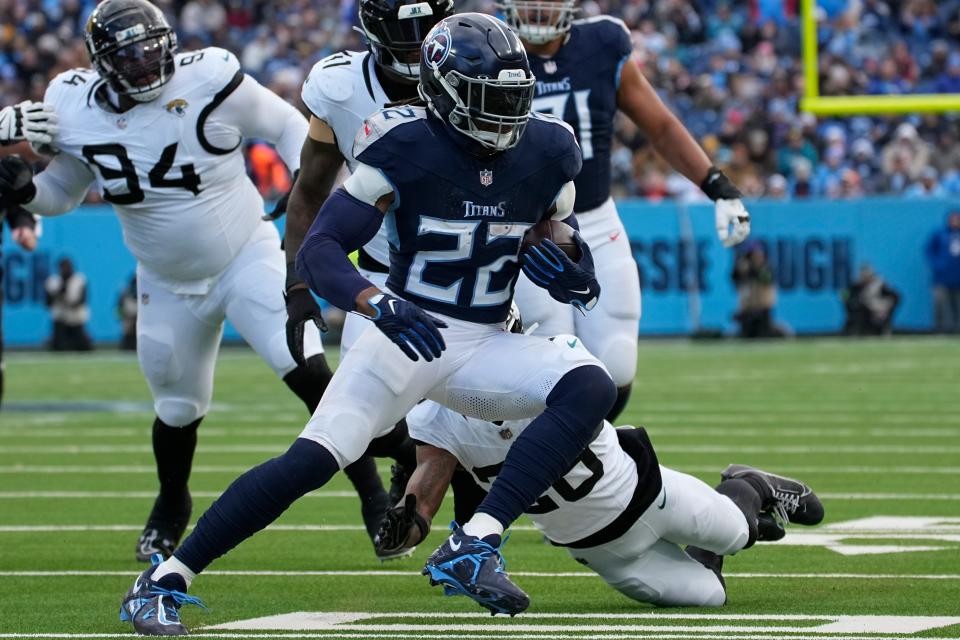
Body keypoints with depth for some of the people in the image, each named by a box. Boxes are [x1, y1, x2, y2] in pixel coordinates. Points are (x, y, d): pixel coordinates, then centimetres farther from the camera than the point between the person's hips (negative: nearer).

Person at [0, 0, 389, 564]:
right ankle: (172, 507, 45)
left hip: (249, 258, -3)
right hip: (170, 286, 3)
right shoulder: (77, 112, -12)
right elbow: (63, 194, 7)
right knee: (178, 410, 15)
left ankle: (373, 492, -11)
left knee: (309, 373, -21)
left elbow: (288, 126, -3)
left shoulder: (210, 81, -20)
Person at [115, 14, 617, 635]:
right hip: (406, 331, -4)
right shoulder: (404, 149, -12)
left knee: (592, 389, -22)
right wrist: (379, 304, -34)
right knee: (313, 459, -20)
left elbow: (582, 280, 15)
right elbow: (318, 250, -16)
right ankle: (163, 581, -7)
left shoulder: (544, 154, 1)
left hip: (486, 348, 4)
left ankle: (473, 548, -28)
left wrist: (566, 270, -11)